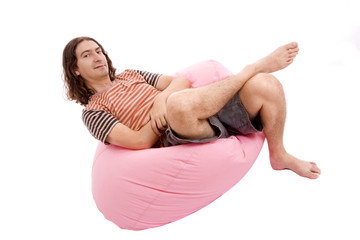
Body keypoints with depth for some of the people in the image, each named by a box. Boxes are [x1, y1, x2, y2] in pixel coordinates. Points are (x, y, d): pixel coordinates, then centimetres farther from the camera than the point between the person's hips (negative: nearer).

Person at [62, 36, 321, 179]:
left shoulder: (130, 75, 27)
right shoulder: (93, 113, 9)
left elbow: (182, 81, 14)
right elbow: (140, 142, -8)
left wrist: (163, 99, -7)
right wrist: (166, 104, -7)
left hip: (210, 117, 6)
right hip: (178, 136, -5)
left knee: (266, 86, -17)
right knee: (178, 104, -41)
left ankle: (279, 155, 8)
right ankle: (255, 66, -16)